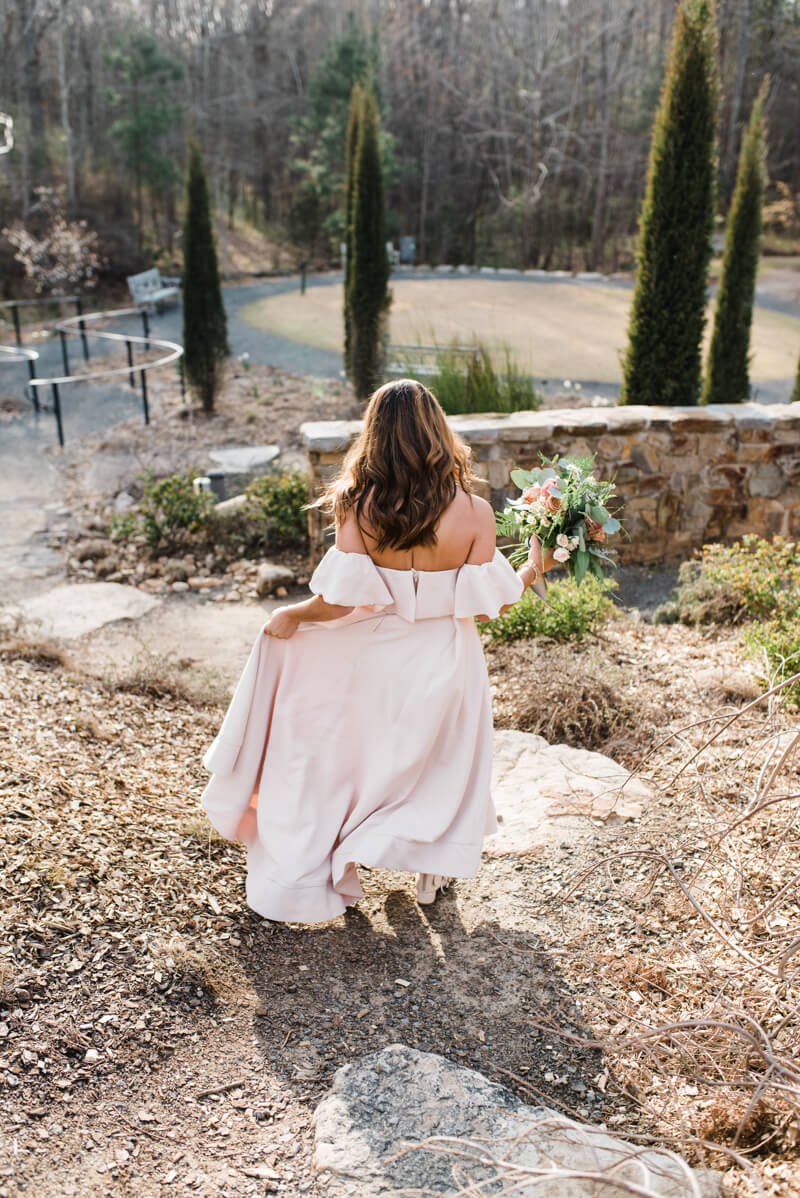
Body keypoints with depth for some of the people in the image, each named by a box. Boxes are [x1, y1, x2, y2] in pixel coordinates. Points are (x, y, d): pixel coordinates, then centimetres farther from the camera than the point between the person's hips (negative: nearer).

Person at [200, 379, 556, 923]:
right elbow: (491, 602, -13)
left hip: (373, 657, 0)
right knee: (441, 761, 24)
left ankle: (341, 873, 36)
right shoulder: (473, 511, -16)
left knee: (355, 757, 22)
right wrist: (533, 570, 6)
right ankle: (433, 872, 38)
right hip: (443, 662, 0)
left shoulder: (359, 506, -17)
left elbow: (340, 599, -19)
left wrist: (290, 615, 0)